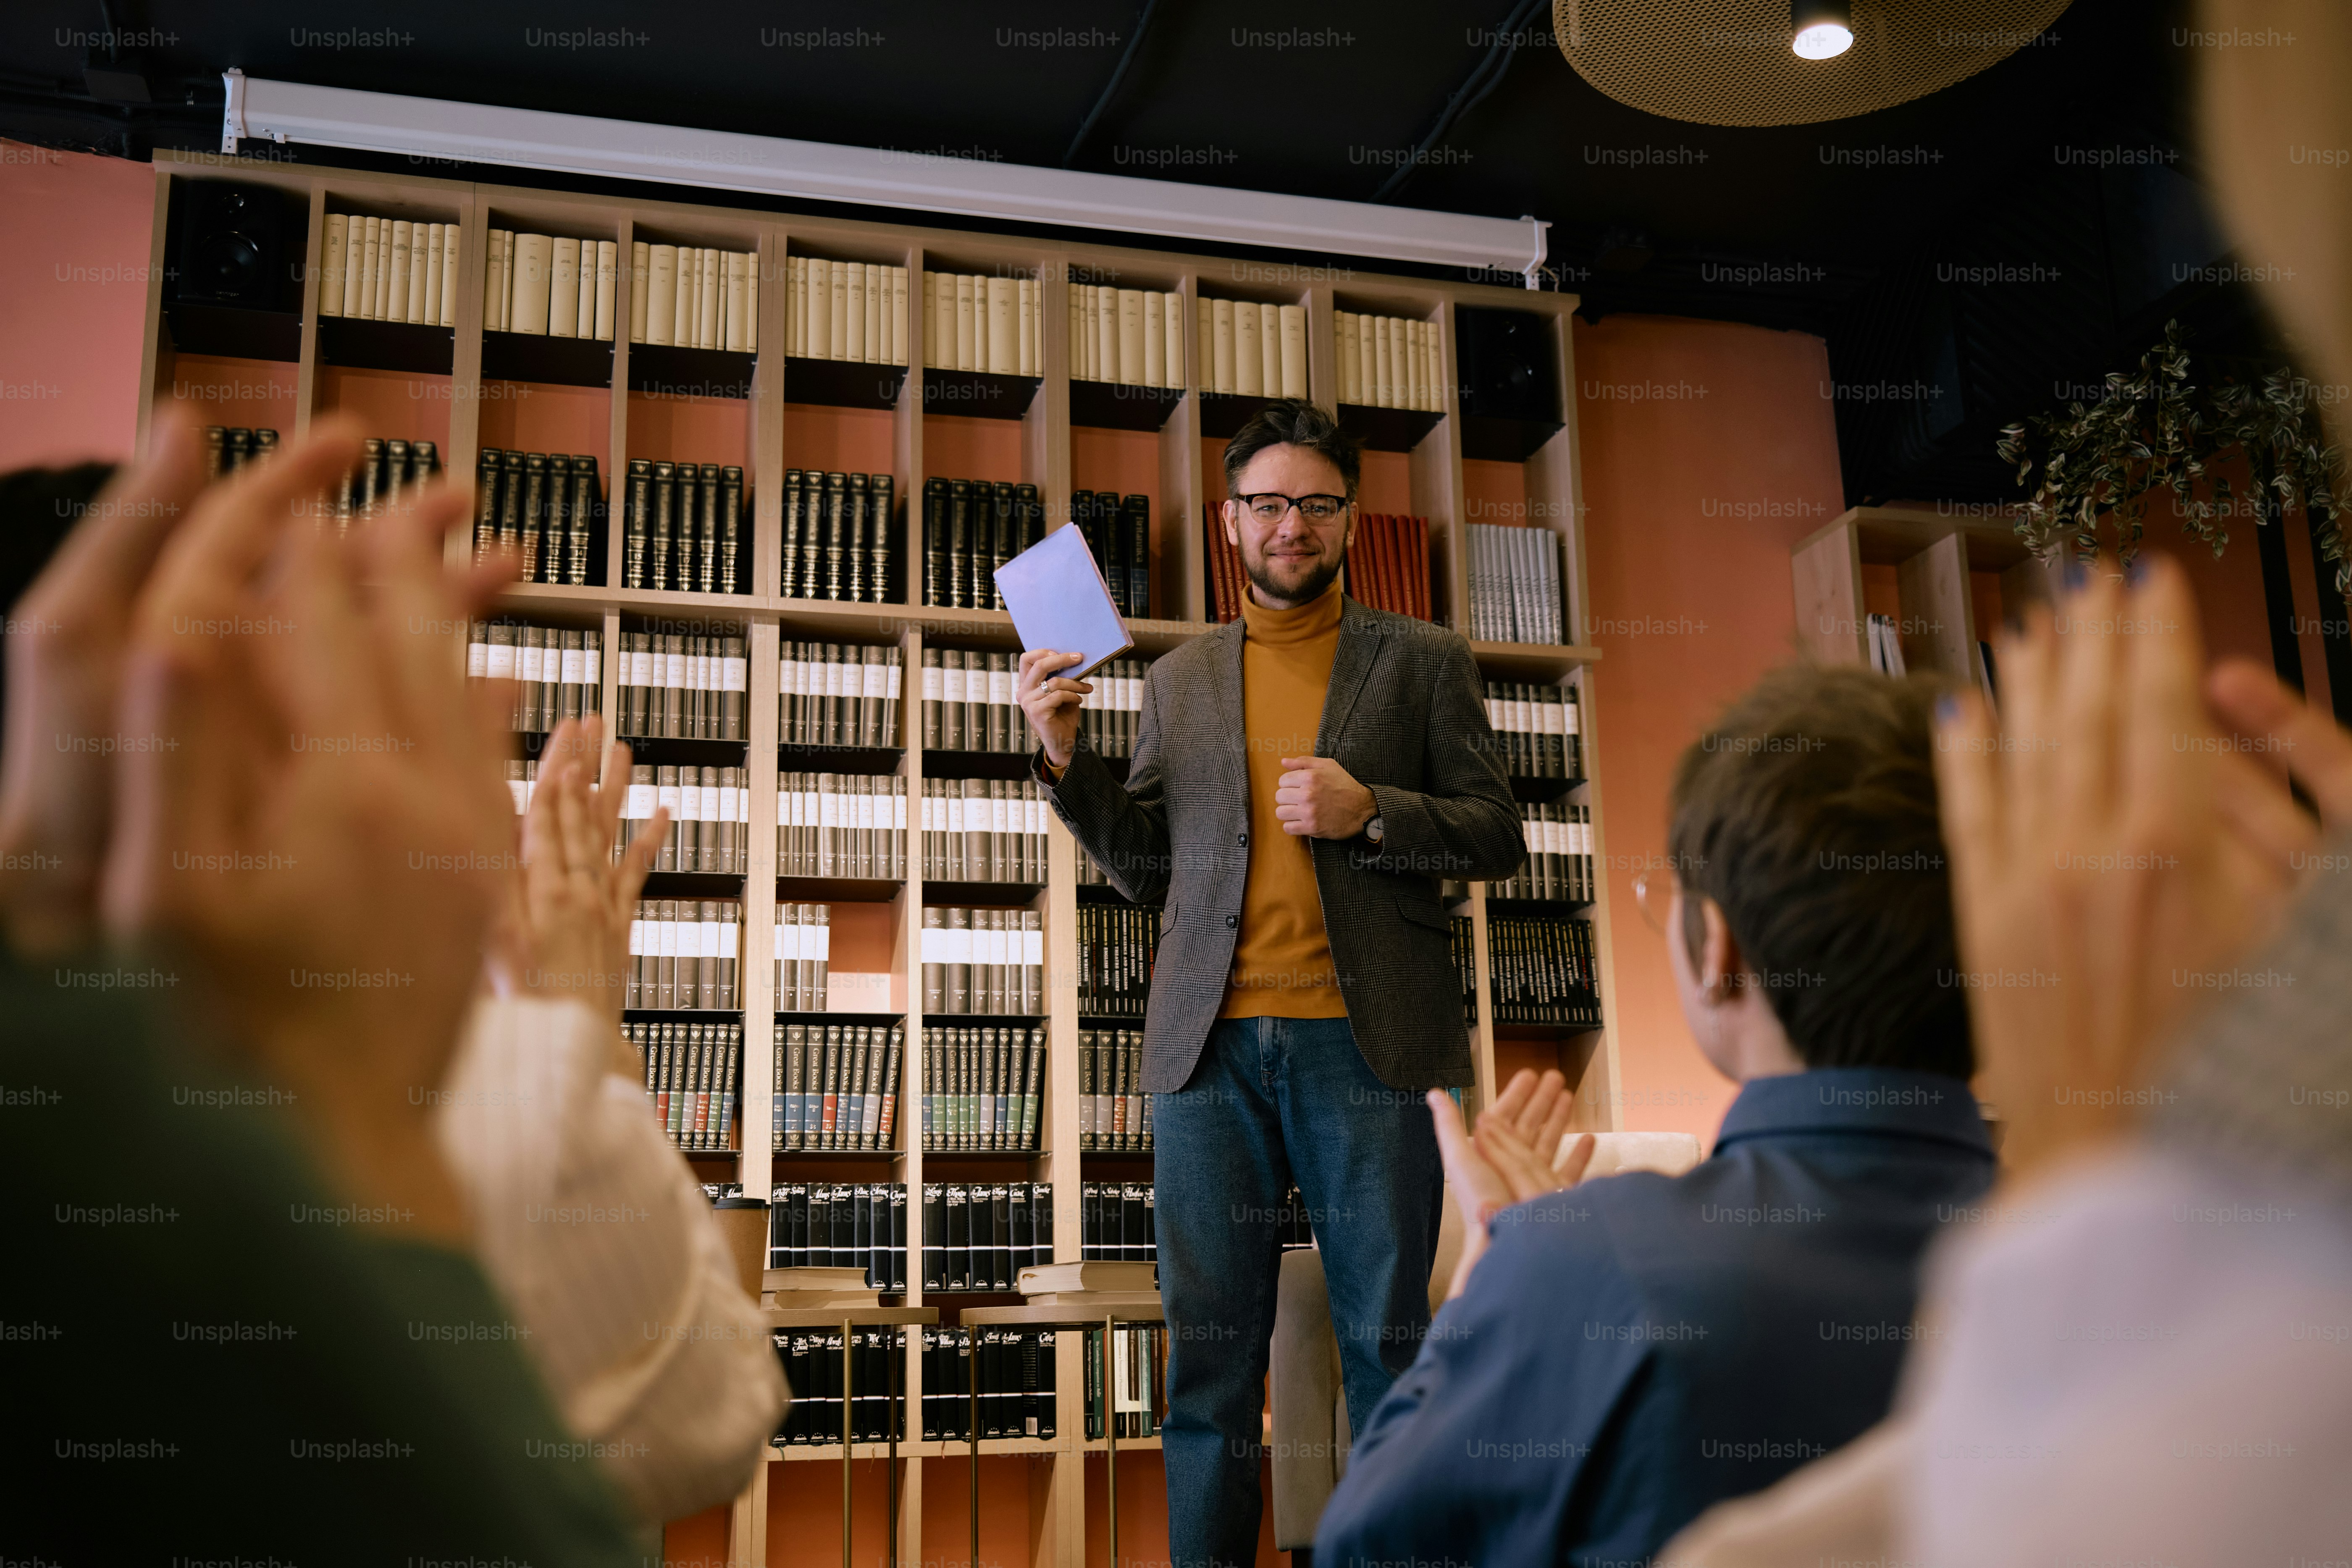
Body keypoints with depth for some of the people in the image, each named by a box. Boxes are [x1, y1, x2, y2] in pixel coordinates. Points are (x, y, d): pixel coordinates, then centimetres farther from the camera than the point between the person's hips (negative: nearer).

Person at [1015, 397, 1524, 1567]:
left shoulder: (1421, 662, 10)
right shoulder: (1179, 680, 16)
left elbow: (1497, 835, 5)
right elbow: (1143, 867, 14)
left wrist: (1369, 812, -11)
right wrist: (1065, 755, 1)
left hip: (1363, 1035, -2)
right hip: (1212, 1043, 2)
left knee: (1388, 1340, 4)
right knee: (1210, 1350, 8)